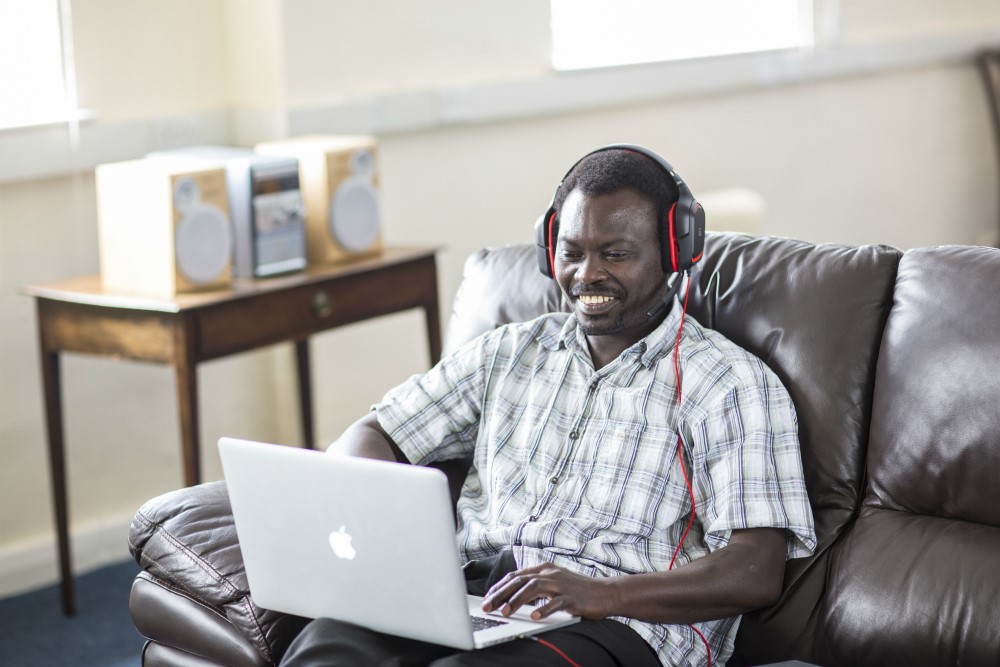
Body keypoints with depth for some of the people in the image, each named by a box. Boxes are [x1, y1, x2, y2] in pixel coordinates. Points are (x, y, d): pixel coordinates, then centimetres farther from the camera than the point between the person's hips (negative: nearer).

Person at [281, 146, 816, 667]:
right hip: (473, 593, 5)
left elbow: (756, 573, -7)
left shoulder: (732, 385, 4)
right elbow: (370, 439, 20)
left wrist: (604, 594, -24)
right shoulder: (510, 352, 22)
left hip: (622, 624, -4)